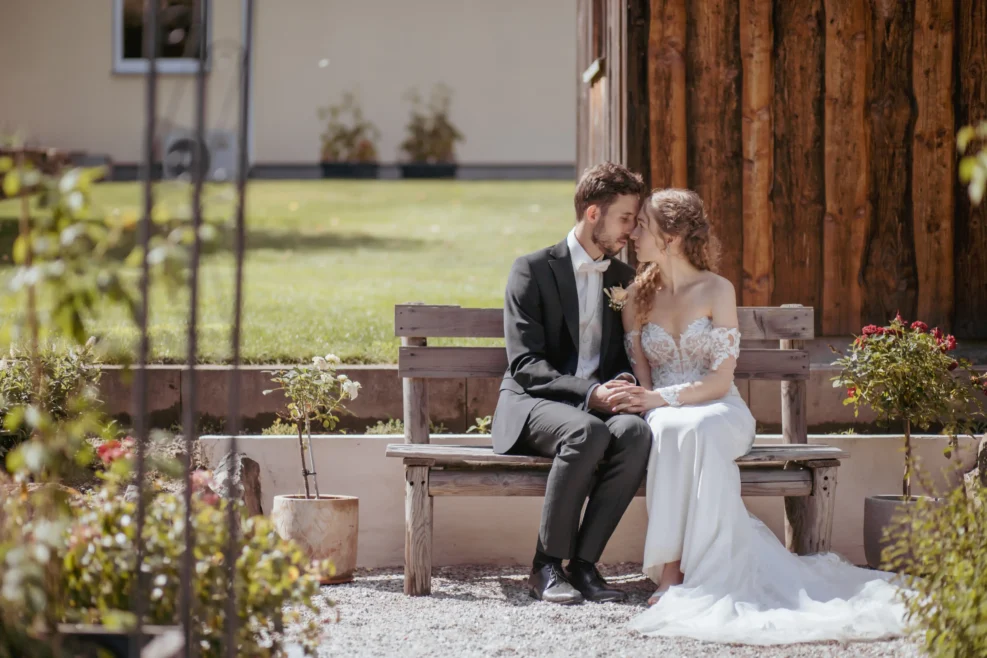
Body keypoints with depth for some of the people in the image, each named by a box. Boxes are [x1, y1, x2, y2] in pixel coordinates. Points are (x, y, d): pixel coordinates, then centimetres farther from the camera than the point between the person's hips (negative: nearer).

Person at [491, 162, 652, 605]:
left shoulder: (622, 277, 15)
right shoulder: (532, 270, -3)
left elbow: (625, 353, 19)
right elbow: (525, 364, -11)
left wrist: (623, 381, -7)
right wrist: (588, 393, -24)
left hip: (597, 404, 5)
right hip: (532, 404, -5)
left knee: (635, 432, -32)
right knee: (588, 433, -38)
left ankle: (583, 562, -26)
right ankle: (546, 565, -24)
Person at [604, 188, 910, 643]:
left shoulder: (717, 290, 0)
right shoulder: (638, 297, 11)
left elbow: (720, 379, -7)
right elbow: (639, 379, 8)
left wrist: (662, 399, -21)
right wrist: (645, 403, -16)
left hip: (718, 411, -2)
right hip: (662, 415, 2)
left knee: (697, 432, -39)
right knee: (668, 434, -37)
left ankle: (674, 572, -42)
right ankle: (672, 568, -37)